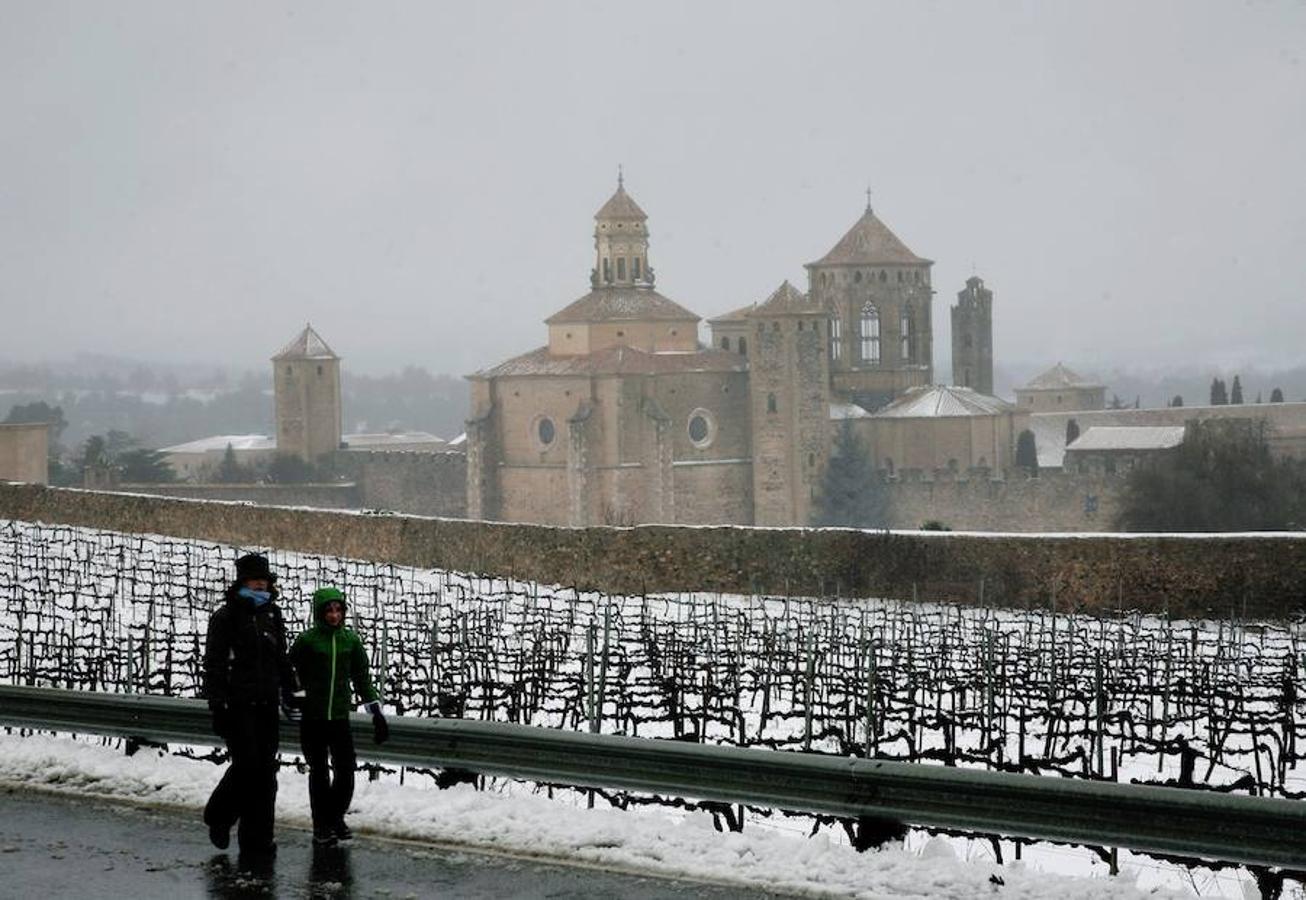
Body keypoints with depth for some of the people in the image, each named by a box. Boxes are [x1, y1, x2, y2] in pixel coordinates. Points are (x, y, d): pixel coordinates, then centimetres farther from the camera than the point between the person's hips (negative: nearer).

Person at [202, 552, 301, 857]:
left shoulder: (272, 615, 14)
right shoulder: (226, 617, -4)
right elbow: (214, 663, -7)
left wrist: (290, 697, 19)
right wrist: (217, 704, -13)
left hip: (267, 704, 6)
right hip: (237, 703, -5)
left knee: (265, 770, 2)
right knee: (247, 764, -12)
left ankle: (257, 839, 7)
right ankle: (219, 817, 13)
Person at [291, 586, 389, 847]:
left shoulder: (351, 640, 5)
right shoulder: (307, 640, -5)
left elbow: (362, 679, 11)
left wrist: (376, 713, 9)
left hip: (340, 718, 3)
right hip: (312, 718, -3)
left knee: (345, 771, 1)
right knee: (319, 773, 3)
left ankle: (336, 818, 22)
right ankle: (321, 826, 14)